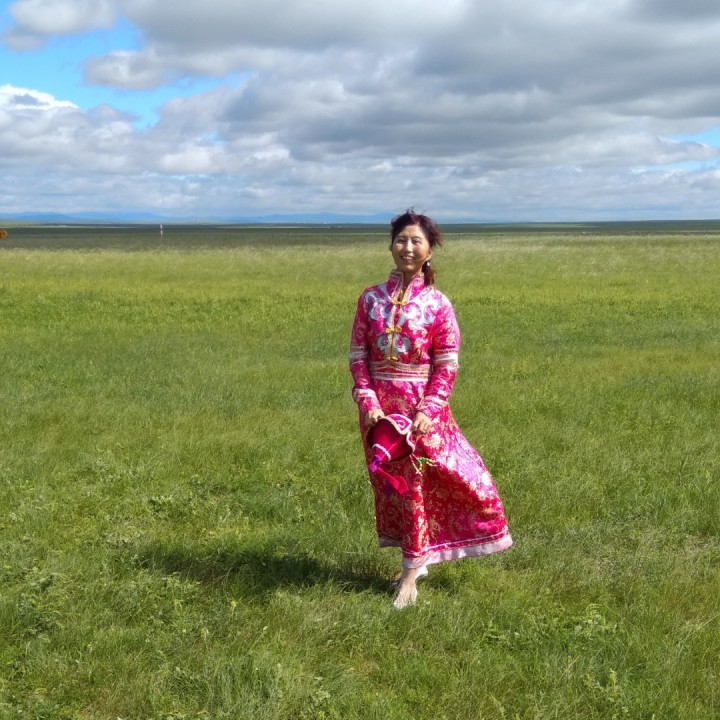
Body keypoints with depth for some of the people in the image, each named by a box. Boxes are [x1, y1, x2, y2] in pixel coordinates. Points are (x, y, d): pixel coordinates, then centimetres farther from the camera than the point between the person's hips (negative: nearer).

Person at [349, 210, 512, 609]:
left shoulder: (437, 304, -5)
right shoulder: (370, 299, 1)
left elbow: (447, 365, -5)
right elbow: (358, 355, 2)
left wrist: (429, 410, -15)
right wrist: (367, 402, -9)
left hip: (422, 408, -3)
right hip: (379, 409, 3)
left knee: (418, 484, 1)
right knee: (391, 483, 11)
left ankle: (410, 576, 10)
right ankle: (415, 559, 28)